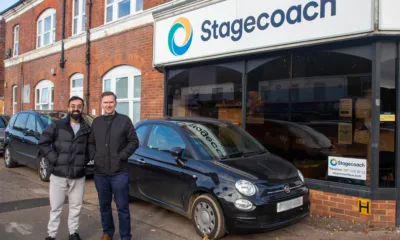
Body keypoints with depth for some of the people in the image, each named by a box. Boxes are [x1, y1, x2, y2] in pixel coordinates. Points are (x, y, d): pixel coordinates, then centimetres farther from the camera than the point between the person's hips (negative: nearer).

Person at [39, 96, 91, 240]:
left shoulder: (87, 129, 5)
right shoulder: (56, 126, -1)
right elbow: (43, 143, -5)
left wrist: (85, 161, 2)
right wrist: (54, 159, -11)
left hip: (78, 176, 2)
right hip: (58, 175, -2)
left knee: (76, 207, 12)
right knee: (55, 207, 8)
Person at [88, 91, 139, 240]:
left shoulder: (124, 120, -1)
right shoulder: (96, 122, 10)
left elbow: (134, 142, -2)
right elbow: (91, 143, 16)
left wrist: (122, 156, -11)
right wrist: (93, 156, 0)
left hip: (119, 173, -4)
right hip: (100, 173, 4)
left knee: (122, 207, 3)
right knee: (104, 206, 16)